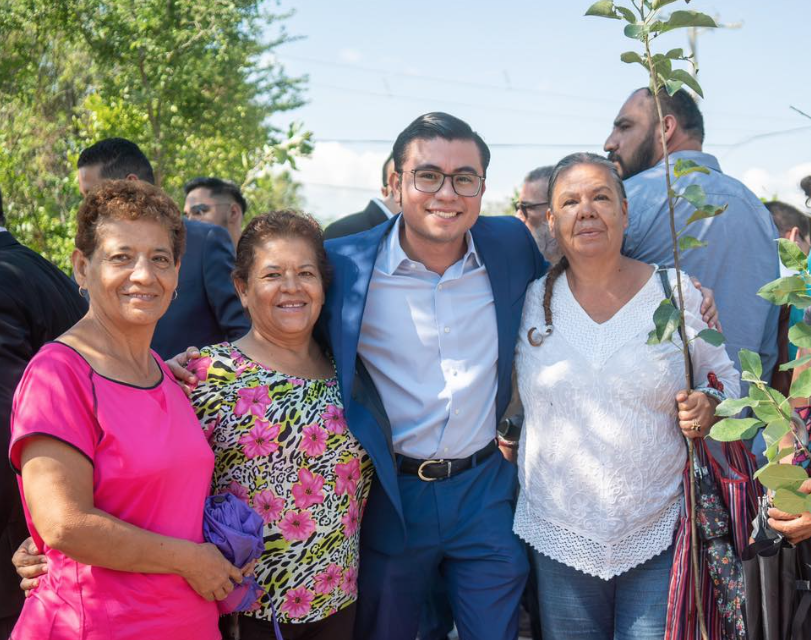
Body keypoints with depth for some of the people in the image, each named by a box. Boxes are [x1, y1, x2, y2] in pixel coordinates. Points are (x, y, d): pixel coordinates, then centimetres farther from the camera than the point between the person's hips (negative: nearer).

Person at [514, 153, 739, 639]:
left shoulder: (677, 293, -3)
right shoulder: (532, 301, 3)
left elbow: (724, 374, 8)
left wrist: (708, 405, -12)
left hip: (660, 535, -1)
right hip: (559, 537, 2)